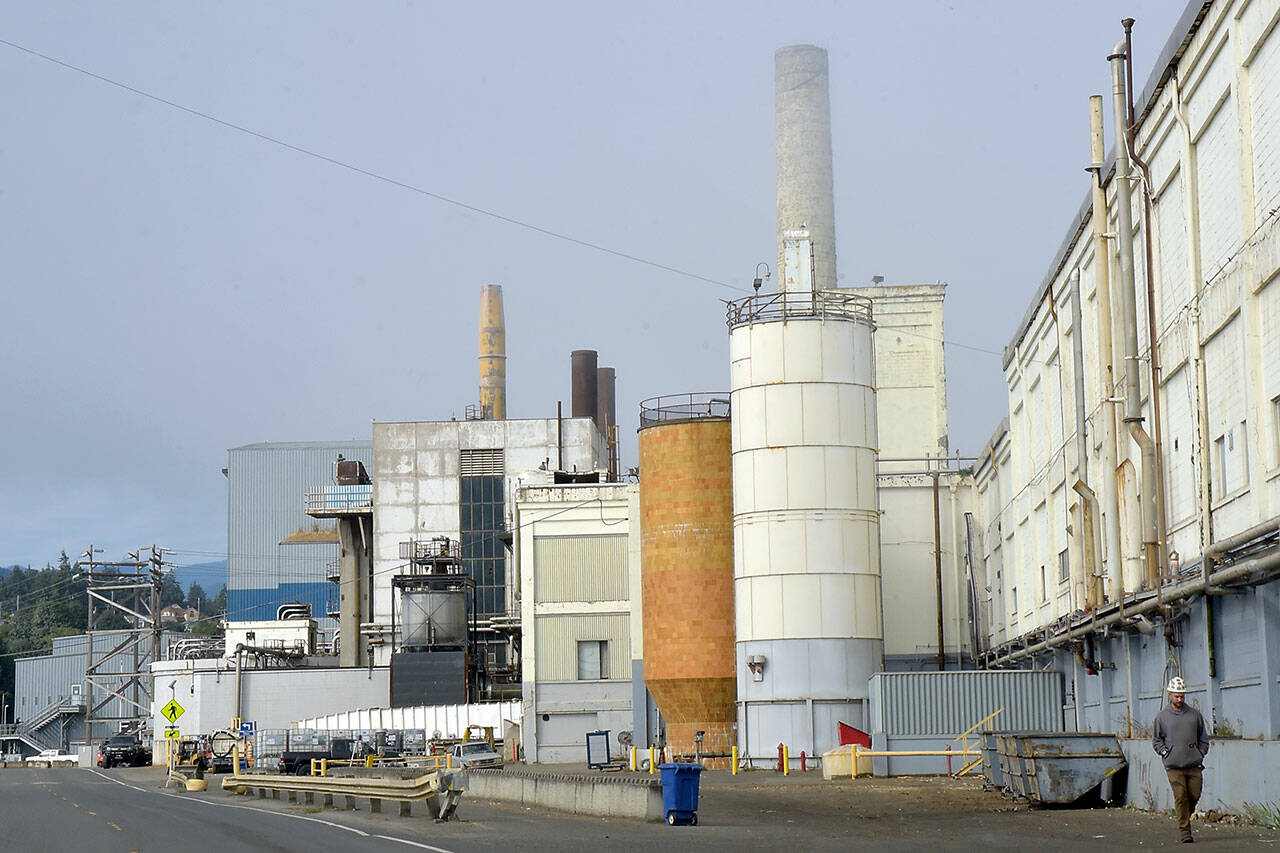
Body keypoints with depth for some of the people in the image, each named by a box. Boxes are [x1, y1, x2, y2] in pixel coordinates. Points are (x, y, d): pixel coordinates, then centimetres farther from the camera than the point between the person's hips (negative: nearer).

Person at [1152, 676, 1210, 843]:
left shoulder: (1194, 714, 11)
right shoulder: (1162, 716, 5)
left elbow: (1203, 737, 19)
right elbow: (1156, 740, 11)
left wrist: (1200, 753, 8)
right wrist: (1165, 753, -1)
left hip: (1194, 764, 2)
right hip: (1174, 766, -2)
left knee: (1194, 796, 1)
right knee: (1180, 797, -7)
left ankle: (1185, 816, 30)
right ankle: (1185, 831, -3)